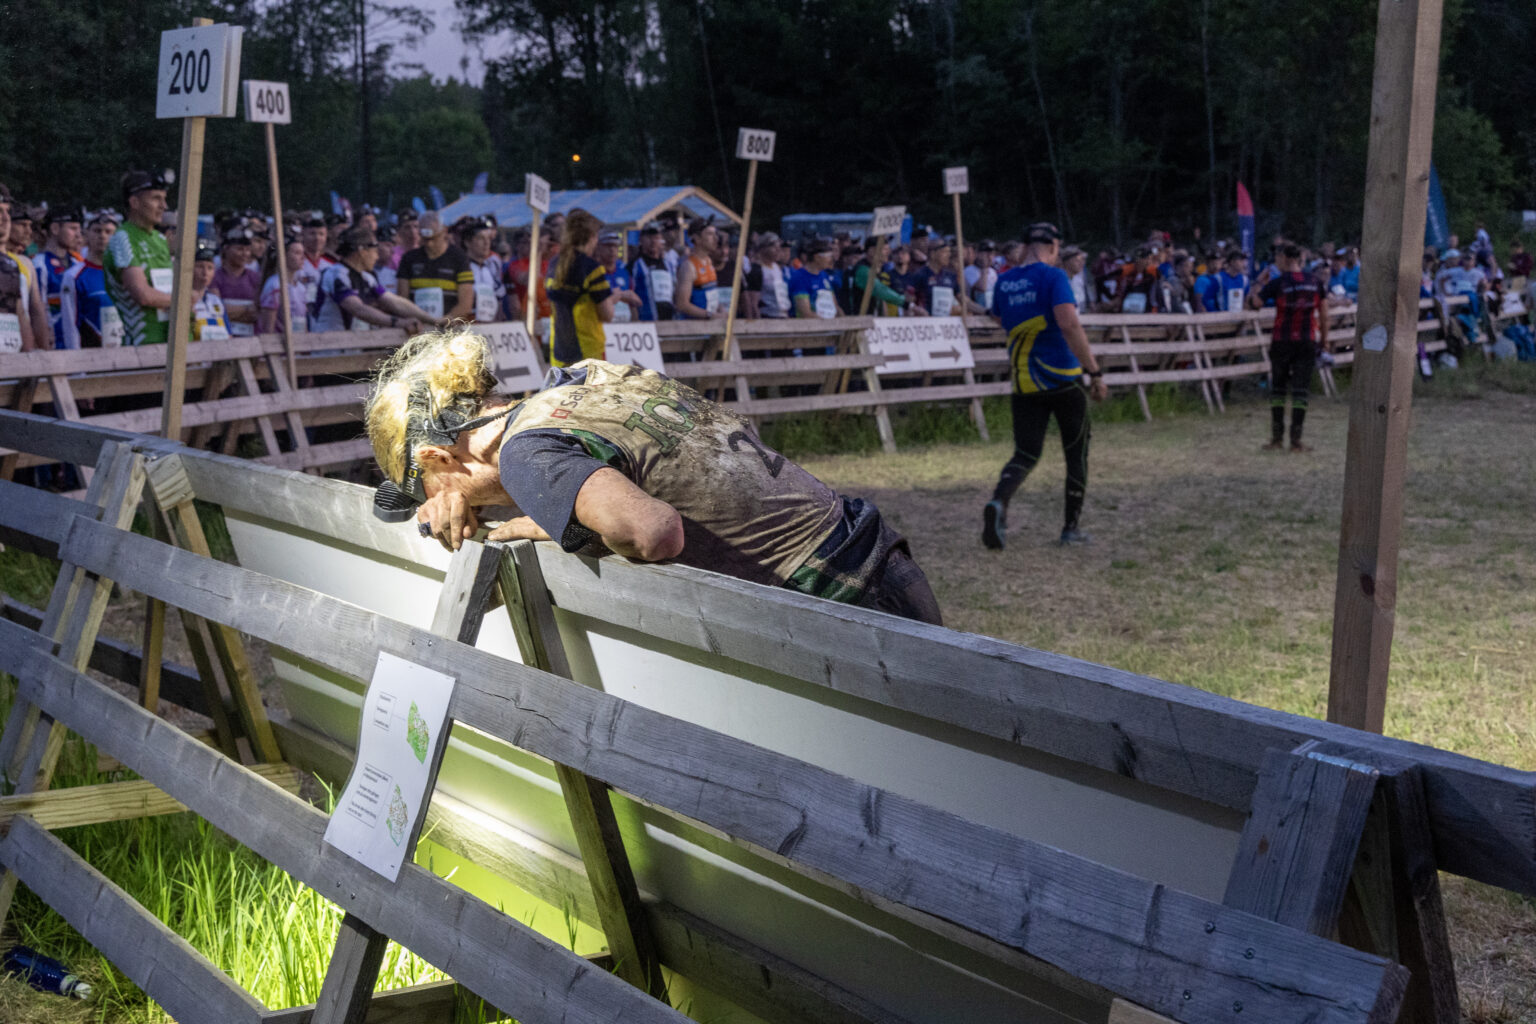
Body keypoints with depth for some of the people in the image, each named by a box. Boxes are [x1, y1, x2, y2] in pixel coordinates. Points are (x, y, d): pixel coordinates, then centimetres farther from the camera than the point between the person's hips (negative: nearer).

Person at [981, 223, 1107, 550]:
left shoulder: (1003, 282, 8)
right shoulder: (1053, 277, -10)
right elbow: (1070, 325, -21)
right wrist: (1095, 372, -19)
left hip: (1025, 384, 4)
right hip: (1064, 381, -4)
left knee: (1025, 453, 6)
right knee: (1076, 454, 12)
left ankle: (998, 502, -24)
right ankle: (1071, 528, 14)